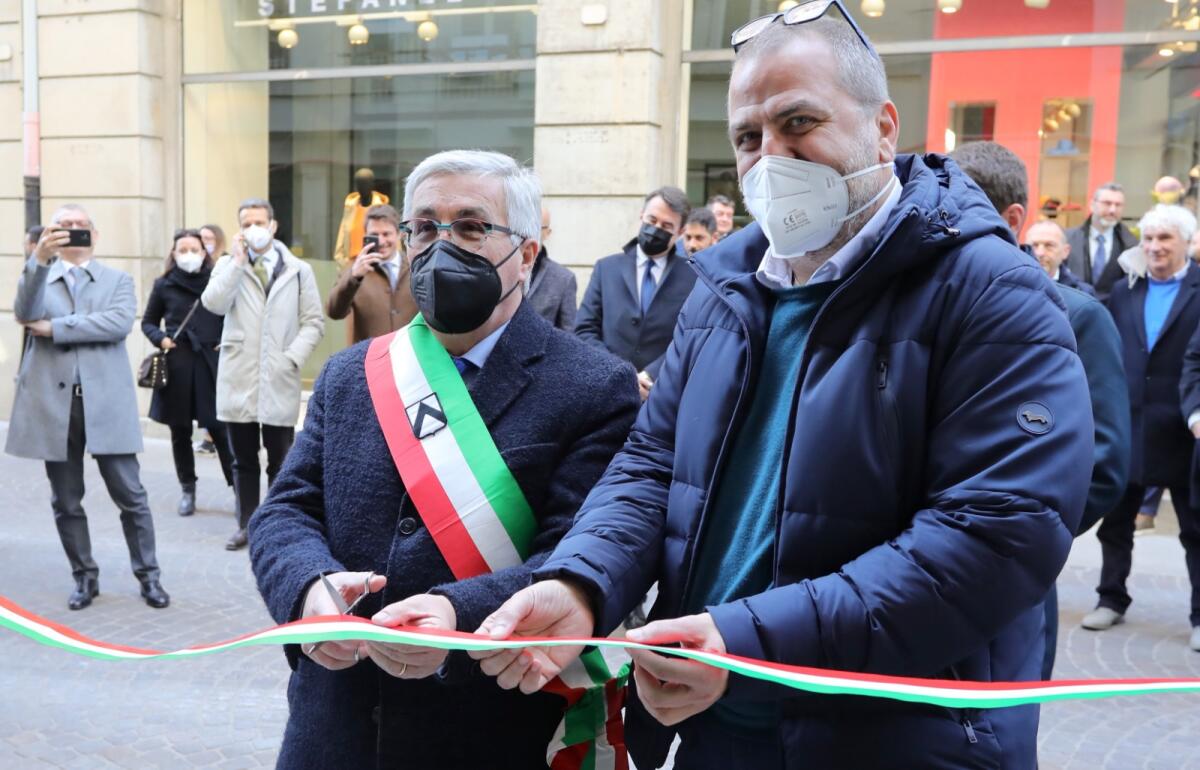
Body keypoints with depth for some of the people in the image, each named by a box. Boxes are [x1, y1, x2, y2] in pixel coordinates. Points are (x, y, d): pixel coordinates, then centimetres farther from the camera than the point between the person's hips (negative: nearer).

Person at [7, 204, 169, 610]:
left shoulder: (118, 280, 10)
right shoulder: (38, 278, 12)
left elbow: (120, 323, -10)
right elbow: (25, 313, -10)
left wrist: (53, 328, -10)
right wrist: (40, 257, -24)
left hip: (106, 402, -2)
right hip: (54, 402, 2)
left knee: (130, 495, 0)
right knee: (66, 501, 9)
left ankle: (148, 575, 12)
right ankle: (85, 576, 23)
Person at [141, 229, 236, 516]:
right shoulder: (164, 284, 5)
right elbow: (148, 322, 15)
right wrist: (160, 339, -3)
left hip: (210, 363, -2)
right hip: (176, 365, 2)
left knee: (219, 428, -5)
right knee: (180, 431, 10)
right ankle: (187, 490, 23)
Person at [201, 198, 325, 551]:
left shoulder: (298, 270, 5)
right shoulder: (228, 265, 8)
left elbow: (313, 322, 3)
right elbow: (213, 303, -10)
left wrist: (292, 358, -10)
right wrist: (238, 261, -10)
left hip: (279, 380, -1)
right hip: (238, 380, 1)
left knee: (280, 462, 4)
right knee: (243, 460, 10)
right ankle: (246, 525, 20)